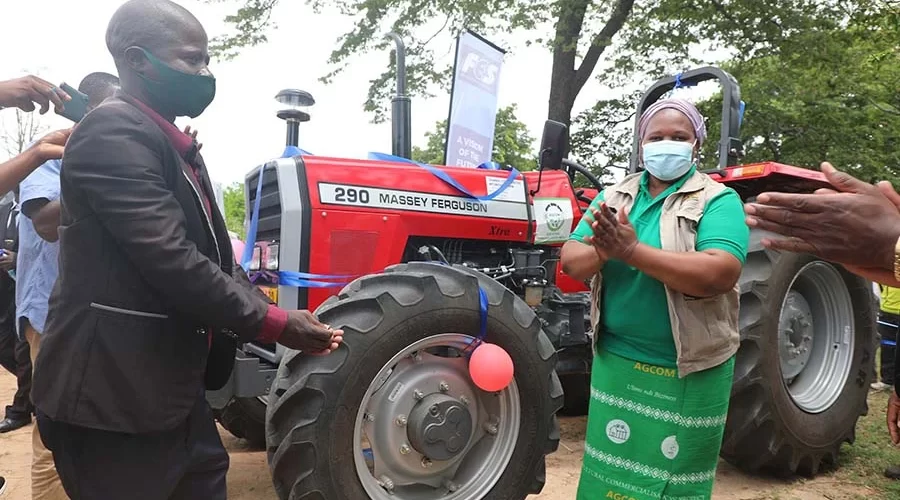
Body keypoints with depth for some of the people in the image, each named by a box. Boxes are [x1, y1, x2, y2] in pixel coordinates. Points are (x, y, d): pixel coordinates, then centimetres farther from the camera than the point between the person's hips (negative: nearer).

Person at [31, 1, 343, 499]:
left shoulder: (173, 145, 15)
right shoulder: (113, 132, -17)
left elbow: (213, 253, 15)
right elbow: (171, 261, -25)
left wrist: (273, 313, 3)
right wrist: (273, 322, -17)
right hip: (113, 395, -9)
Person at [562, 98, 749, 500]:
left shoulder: (718, 200, -7)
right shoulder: (615, 195, 7)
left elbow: (720, 273, -24)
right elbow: (571, 261, 0)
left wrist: (633, 251, -28)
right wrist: (605, 250, -22)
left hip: (687, 371, -3)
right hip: (615, 361, 4)